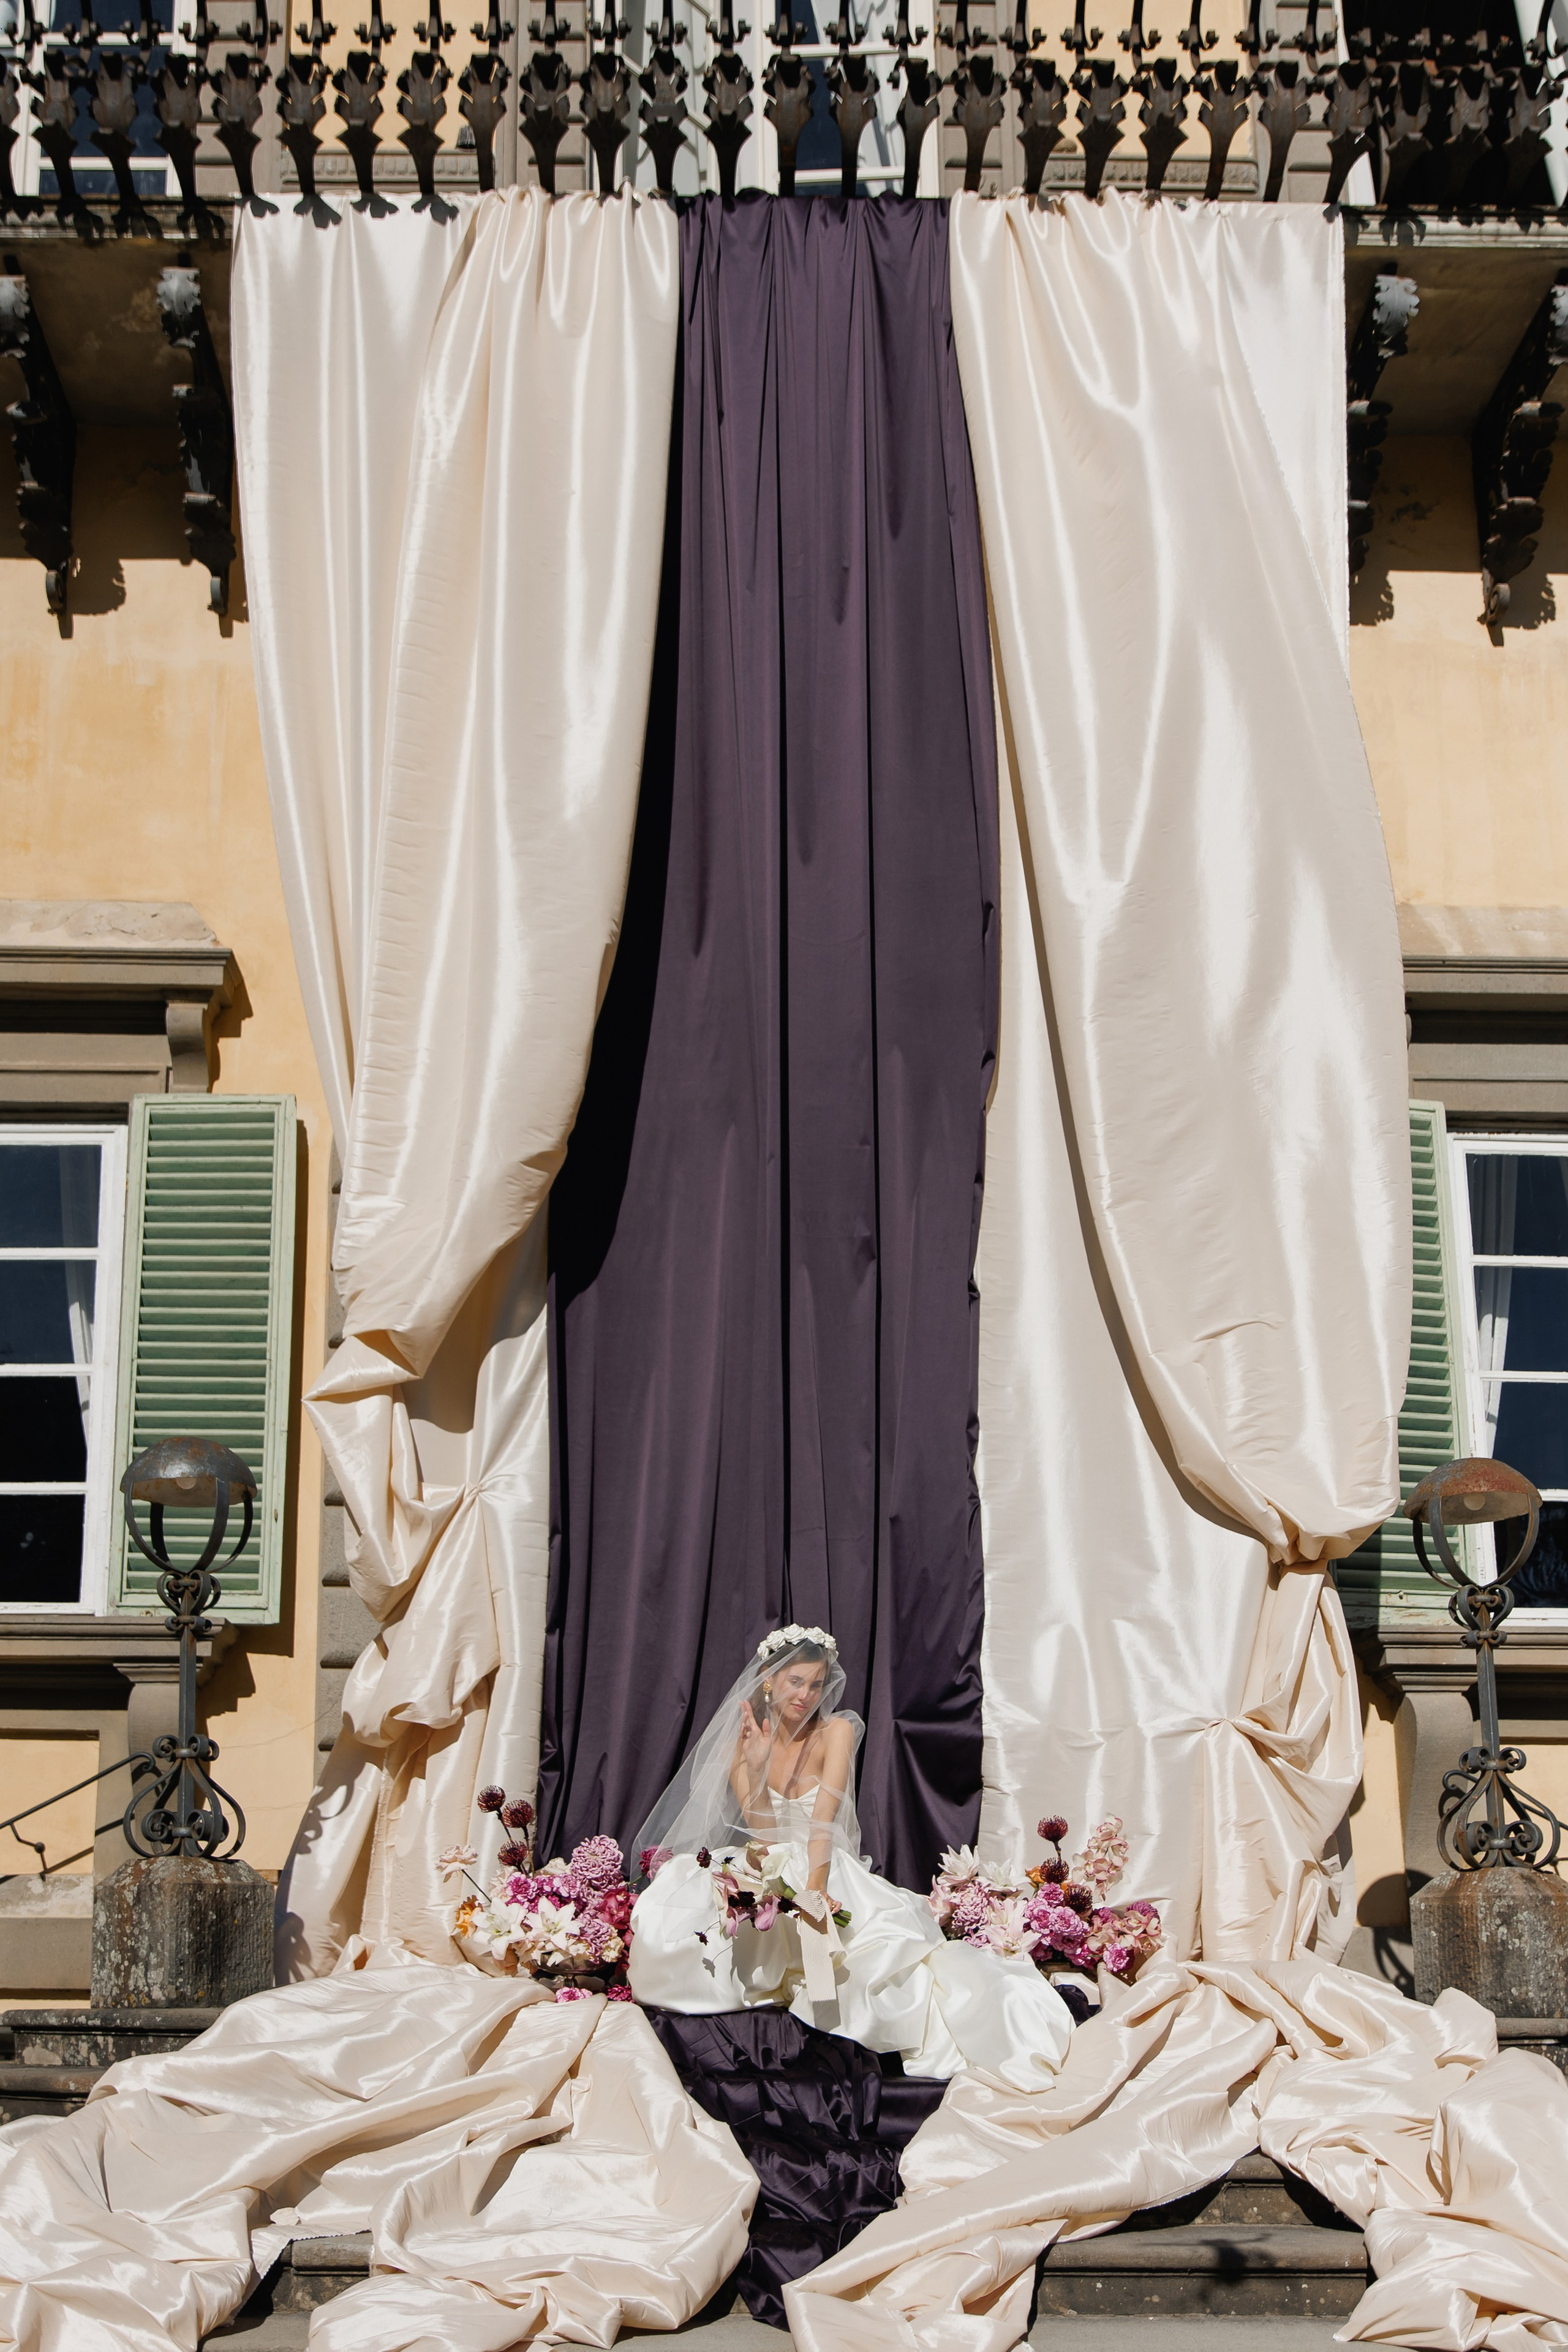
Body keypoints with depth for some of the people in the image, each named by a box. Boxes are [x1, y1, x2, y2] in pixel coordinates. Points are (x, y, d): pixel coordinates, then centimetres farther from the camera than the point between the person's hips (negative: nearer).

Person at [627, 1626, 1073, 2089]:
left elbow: (822, 1823, -16)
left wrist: (813, 1894, -30)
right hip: (761, 1879, 4)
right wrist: (756, 1767, -24)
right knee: (675, 1909, -26)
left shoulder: (836, 1731, -4)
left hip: (828, 1873, -4)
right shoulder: (742, 1741, 3)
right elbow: (762, 1831, -9)